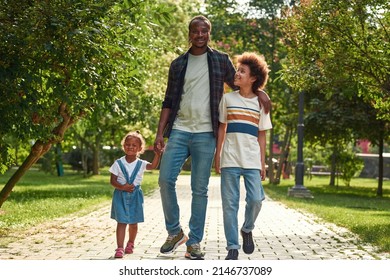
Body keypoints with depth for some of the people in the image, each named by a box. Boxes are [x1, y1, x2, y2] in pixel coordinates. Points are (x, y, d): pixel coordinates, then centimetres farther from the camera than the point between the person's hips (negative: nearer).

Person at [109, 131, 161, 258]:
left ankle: (130, 243, 35)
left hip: (135, 195, 2)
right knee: (121, 222, -9)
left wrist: (157, 153, -36)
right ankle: (120, 248, -9)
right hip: (120, 195, -2)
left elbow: (153, 166, -21)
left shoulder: (141, 164, -1)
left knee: (133, 222, 11)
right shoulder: (118, 163, -3)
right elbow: (113, 181, -4)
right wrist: (122, 187, -21)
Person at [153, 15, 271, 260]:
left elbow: (237, 84, 19)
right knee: (166, 180, -9)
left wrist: (259, 91, -2)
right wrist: (160, 133, 3)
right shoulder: (178, 64, 12)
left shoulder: (221, 60, 8)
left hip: (205, 134, -1)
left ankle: (194, 242, 6)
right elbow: (169, 102, 12)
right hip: (179, 131, 2)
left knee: (200, 189, 0)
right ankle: (174, 232, 9)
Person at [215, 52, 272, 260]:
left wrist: (262, 163, 5)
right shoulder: (228, 98, 7)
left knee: (255, 199, -10)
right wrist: (217, 155, 6)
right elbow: (222, 128, 10)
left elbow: (261, 135, 9)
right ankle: (232, 247, 6)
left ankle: (247, 230, 20)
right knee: (229, 203, -1)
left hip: (252, 160, 0)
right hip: (230, 159, 0)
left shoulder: (260, 102, 8)